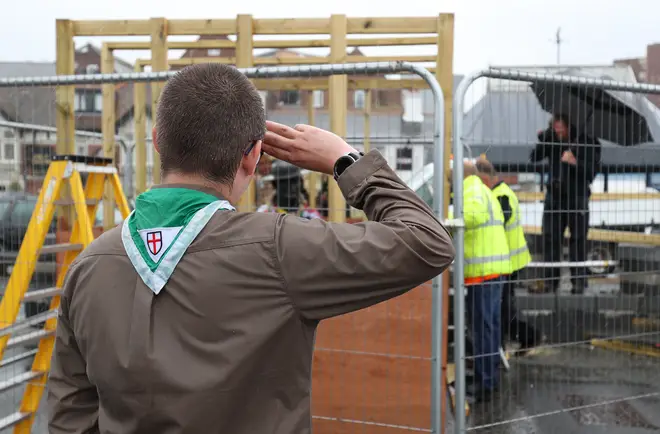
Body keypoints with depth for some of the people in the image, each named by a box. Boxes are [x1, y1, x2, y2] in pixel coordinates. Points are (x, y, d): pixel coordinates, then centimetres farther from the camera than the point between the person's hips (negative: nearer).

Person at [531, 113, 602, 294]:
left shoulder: (588, 141, -5)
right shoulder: (552, 139, 3)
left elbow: (593, 170, -8)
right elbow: (534, 157, -6)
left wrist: (575, 162, -24)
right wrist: (543, 138, -19)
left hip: (577, 197, -3)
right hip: (554, 196, 3)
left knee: (578, 240, 1)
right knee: (550, 238, 1)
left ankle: (579, 281, 9)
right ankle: (550, 280, 8)